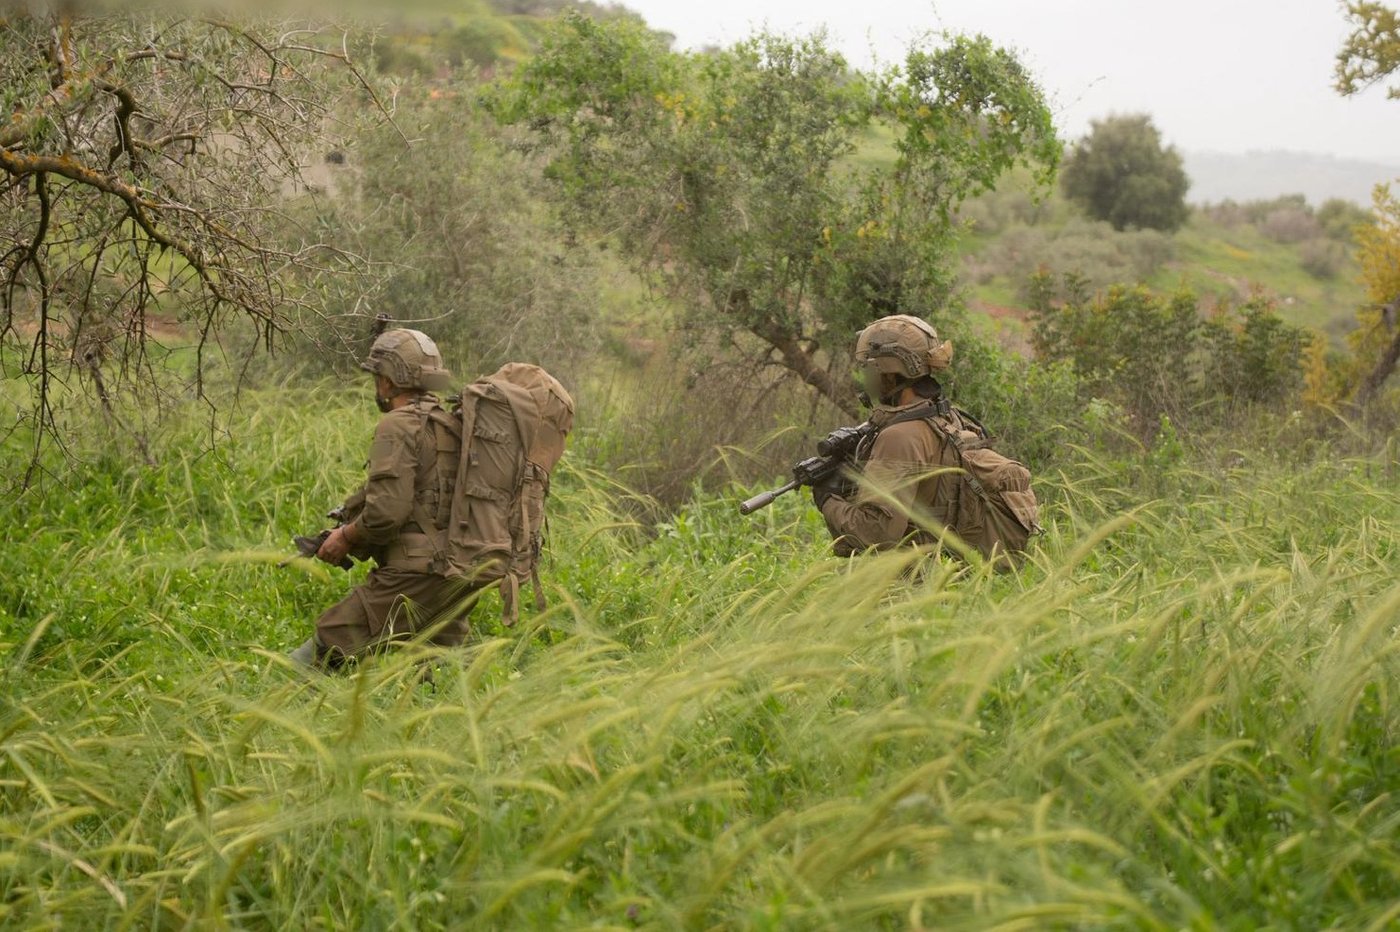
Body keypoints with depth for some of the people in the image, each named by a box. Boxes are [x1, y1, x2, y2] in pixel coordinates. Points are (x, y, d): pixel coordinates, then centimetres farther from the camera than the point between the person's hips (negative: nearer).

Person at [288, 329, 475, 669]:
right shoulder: (452, 423, 17)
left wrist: (346, 538, -2)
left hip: (416, 575, -9)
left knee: (324, 647, -6)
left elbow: (387, 511, -20)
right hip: (460, 580, 9)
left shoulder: (400, 426, -10)